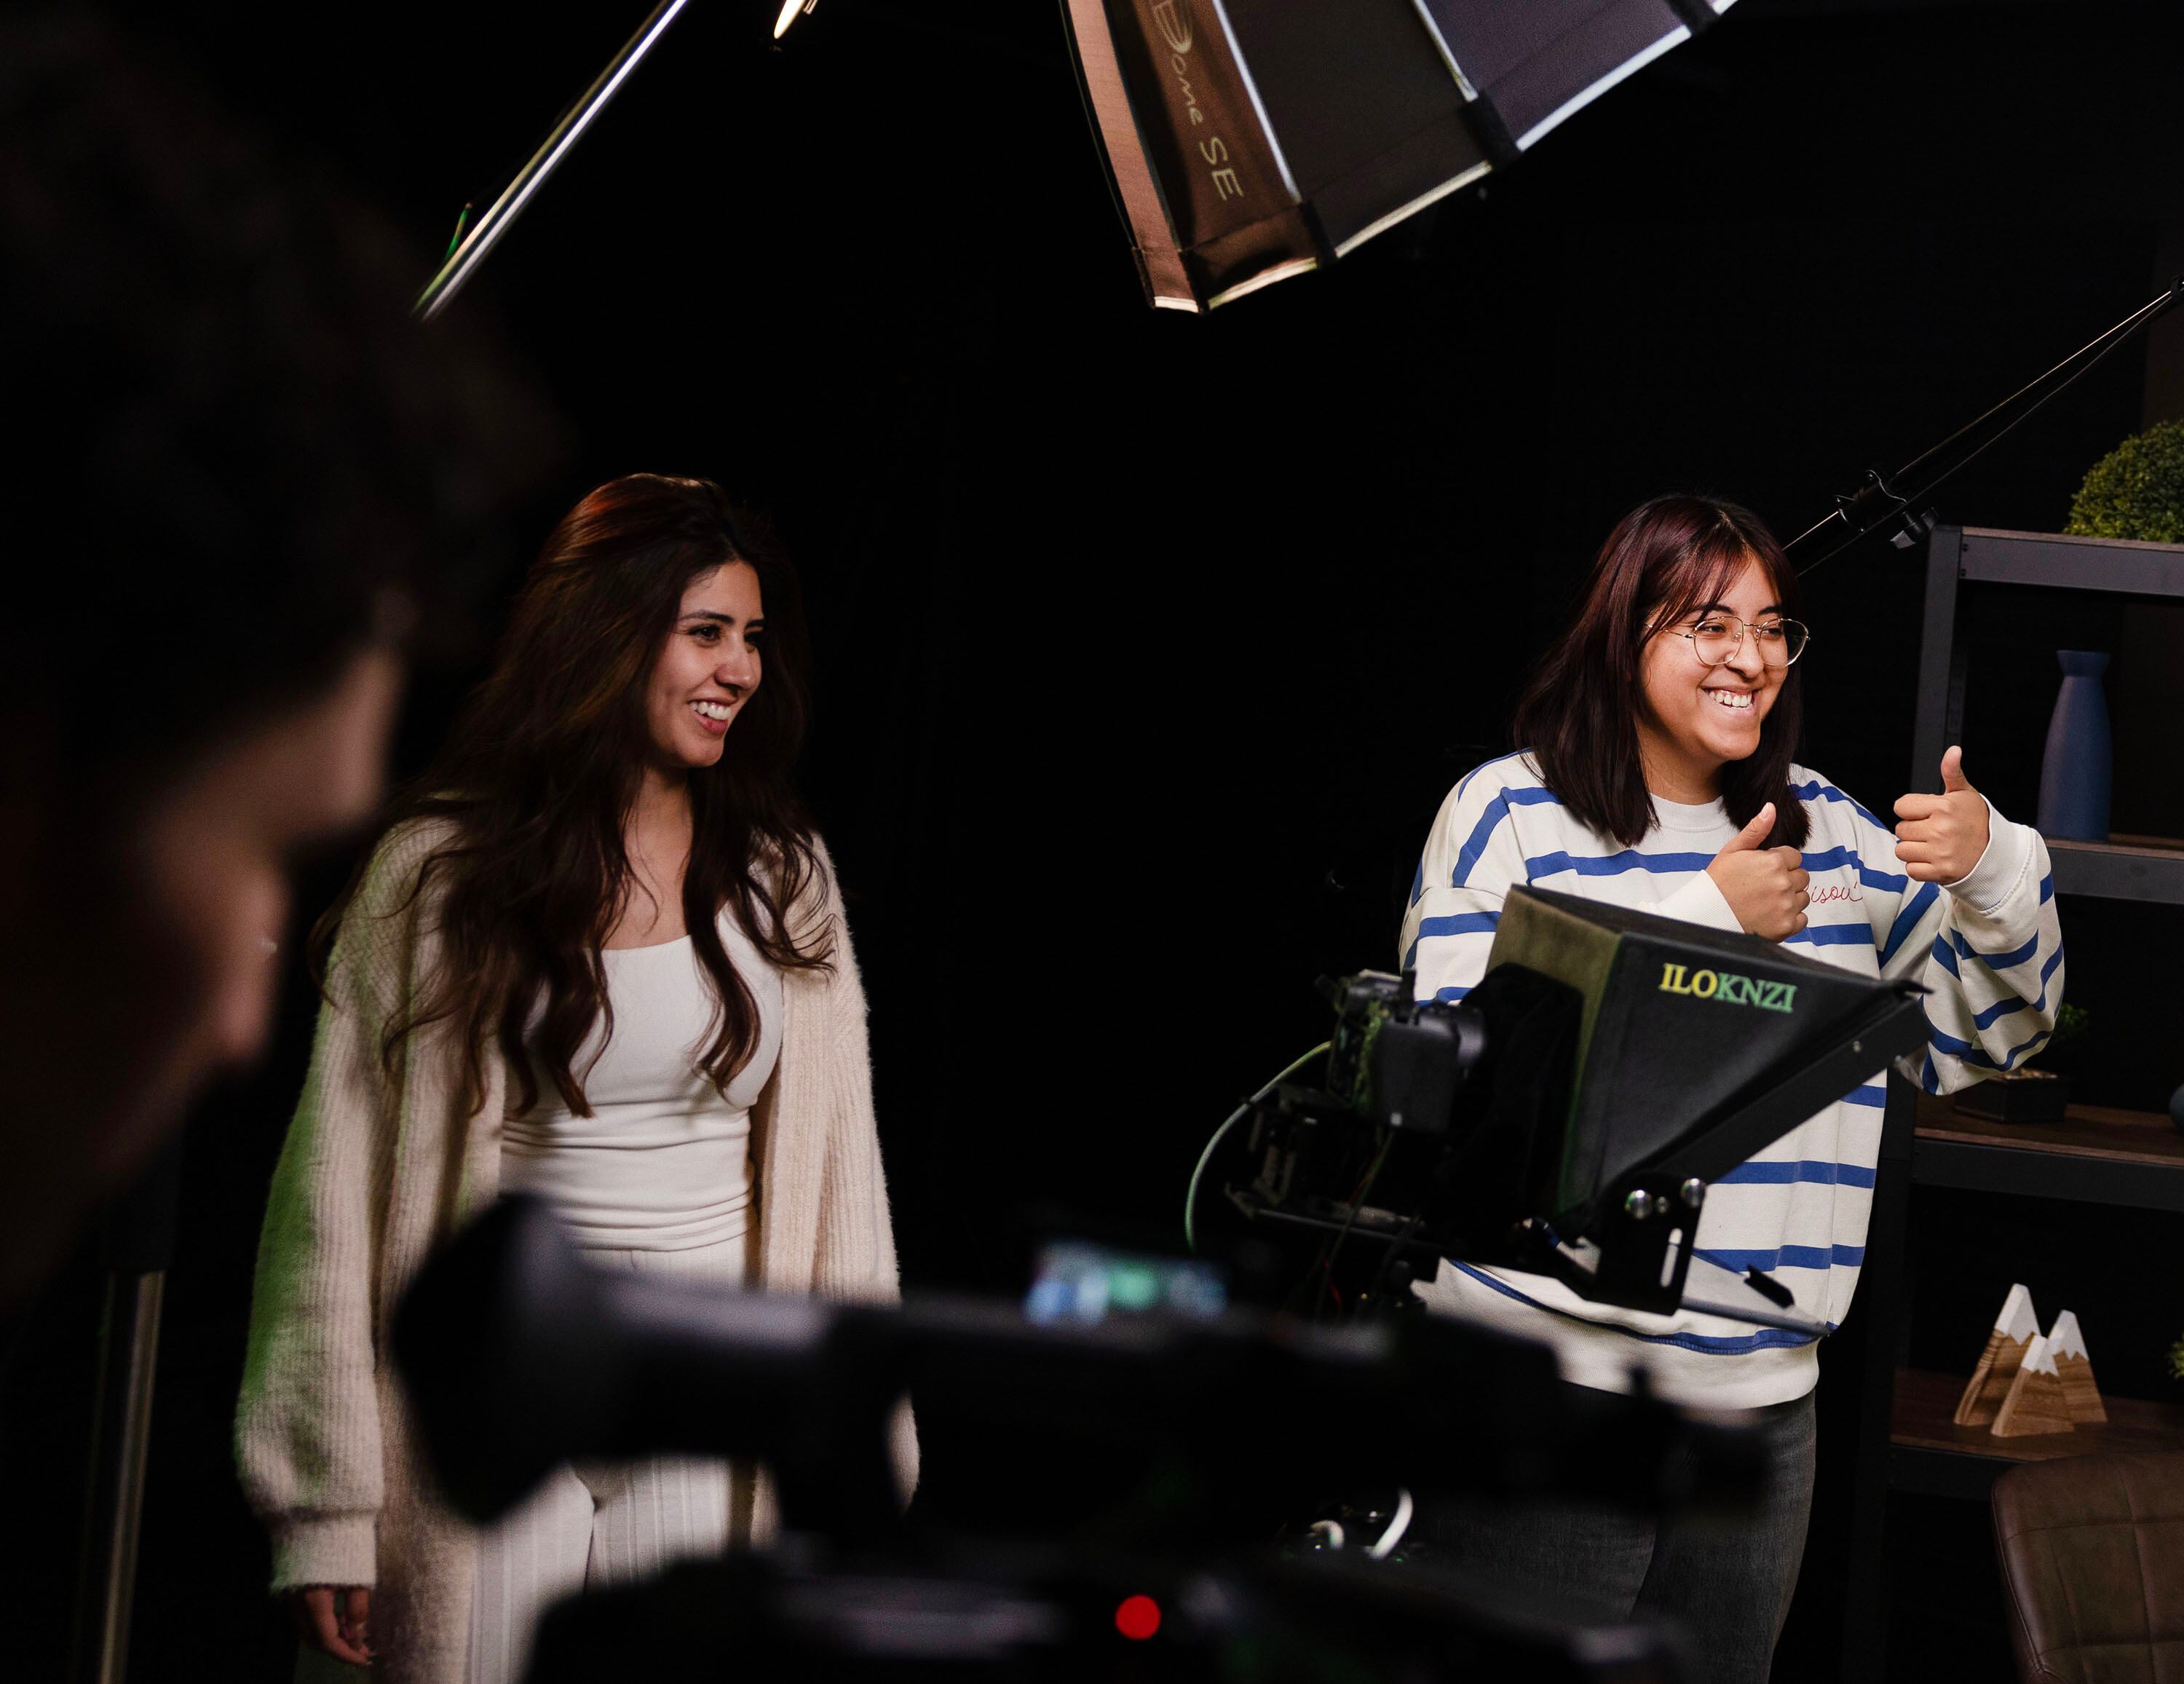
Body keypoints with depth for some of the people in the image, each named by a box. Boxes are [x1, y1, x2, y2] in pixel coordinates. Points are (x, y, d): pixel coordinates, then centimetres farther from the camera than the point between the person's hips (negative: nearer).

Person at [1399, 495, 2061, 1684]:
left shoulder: (1826, 828, 13)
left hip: (1762, 1394, 5)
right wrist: (1705, 916, -14)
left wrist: (1991, 863, -4)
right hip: (1550, 1377, -5)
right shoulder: (1510, 810, -2)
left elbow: (1993, 1028, 17)